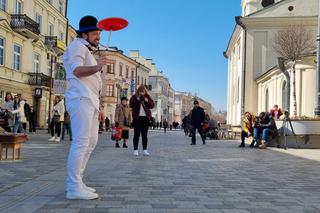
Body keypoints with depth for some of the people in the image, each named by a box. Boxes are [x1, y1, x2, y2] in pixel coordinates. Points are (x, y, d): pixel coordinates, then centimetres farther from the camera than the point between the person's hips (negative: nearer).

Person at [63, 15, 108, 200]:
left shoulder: (89, 52, 29)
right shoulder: (78, 45, 0)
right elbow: (77, 70, -18)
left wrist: (100, 105, 24)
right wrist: (96, 68, -37)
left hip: (91, 101, 10)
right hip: (81, 100, -10)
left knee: (90, 143, 11)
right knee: (81, 143, -14)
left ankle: (77, 183, 17)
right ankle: (74, 188, -12)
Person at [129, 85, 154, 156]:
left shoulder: (147, 97, 10)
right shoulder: (134, 97, 4)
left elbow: (152, 105, 3)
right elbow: (131, 105, -8)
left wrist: (147, 101, -12)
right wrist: (137, 100, -17)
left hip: (145, 117, 2)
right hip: (137, 117, -2)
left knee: (144, 134, 5)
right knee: (136, 134, -1)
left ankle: (145, 150, 9)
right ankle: (135, 150, 2)